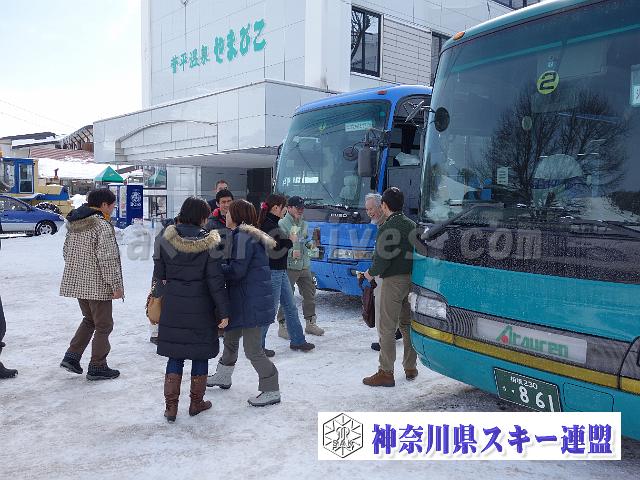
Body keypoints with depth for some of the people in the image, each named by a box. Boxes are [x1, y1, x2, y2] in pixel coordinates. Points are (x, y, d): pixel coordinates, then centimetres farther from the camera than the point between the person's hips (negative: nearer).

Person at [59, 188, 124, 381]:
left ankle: (71, 356, 19)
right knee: (103, 325, 6)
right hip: (98, 285, -8)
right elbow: (107, 259, -21)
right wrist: (117, 285, -16)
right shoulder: (102, 226, -19)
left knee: (89, 319, 25)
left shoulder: (73, 223, 7)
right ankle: (97, 367, 13)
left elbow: (67, 252, 15)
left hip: (76, 282, 8)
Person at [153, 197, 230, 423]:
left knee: (175, 355, 12)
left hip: (172, 308, 2)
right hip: (201, 308, -2)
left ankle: (171, 406, 13)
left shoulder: (165, 239, -3)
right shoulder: (209, 243, -12)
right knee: (200, 354, 13)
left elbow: (158, 275, 4)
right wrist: (224, 311, -5)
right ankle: (196, 402, 24)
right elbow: (216, 281, -11)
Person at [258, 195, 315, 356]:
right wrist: (291, 241, -10)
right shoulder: (269, 226, -19)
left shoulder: (272, 223, 13)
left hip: (280, 271, 10)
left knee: (290, 306, 15)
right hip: (272, 272, -10)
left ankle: (297, 340, 25)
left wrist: (289, 240, 8)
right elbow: (275, 252, -22)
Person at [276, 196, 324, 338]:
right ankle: (282, 326, 7)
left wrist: (309, 244, 5)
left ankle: (310, 323, 26)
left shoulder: (304, 224, 14)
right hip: (289, 267, -7)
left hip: (305, 266, 8)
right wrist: (291, 252, -26)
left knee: (310, 295, 13)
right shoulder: (282, 224, -10)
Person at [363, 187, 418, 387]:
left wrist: (371, 273, -2)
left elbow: (383, 258, -17)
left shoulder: (386, 228, -13)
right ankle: (410, 368, 25)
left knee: (387, 328, -2)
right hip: (412, 279, 8)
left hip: (393, 280, -7)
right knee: (408, 324, 17)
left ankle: (386, 372, 1)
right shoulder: (412, 225, 9)